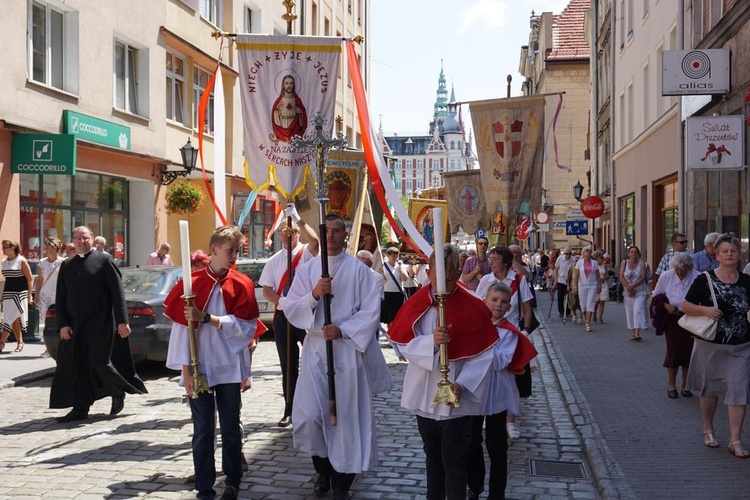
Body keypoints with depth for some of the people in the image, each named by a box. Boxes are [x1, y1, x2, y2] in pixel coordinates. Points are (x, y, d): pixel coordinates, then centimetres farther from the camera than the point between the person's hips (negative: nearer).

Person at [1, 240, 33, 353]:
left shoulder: (21, 261, -8)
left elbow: (30, 279, -7)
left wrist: (29, 295, -8)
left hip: (19, 294, -6)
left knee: (10, 318, -11)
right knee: (15, 320, 7)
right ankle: (20, 343, 15)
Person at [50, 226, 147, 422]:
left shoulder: (104, 260, -1)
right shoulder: (66, 265, 12)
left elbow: (117, 291, -5)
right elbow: (60, 298, 11)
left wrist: (122, 320, -10)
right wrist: (63, 324, 0)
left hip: (100, 323, -5)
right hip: (75, 324, 5)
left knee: (98, 361, -8)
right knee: (76, 365, 4)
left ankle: (118, 392, 18)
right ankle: (80, 408, 12)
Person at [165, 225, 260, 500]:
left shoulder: (242, 284, 0)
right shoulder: (191, 283, -3)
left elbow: (246, 327, -7)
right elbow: (182, 327, -3)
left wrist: (205, 317, -16)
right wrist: (186, 371, -8)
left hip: (229, 367, 1)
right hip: (199, 368, -1)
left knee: (230, 428, 10)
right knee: (202, 431, 4)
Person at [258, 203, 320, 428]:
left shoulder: (307, 252, -1)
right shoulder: (274, 261, 11)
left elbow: (315, 240, -25)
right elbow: (266, 291, 8)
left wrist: (297, 218, -28)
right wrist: (281, 301, -12)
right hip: (283, 316, 4)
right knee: (288, 366, 9)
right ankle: (289, 410, 17)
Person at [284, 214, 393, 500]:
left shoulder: (359, 270, -1)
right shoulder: (306, 269, 7)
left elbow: (371, 311, -4)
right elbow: (290, 309, 2)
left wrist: (342, 330, -16)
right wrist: (314, 294, -15)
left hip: (348, 350, -2)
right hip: (315, 349, 2)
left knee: (347, 416, 1)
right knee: (310, 415, -4)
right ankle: (323, 470, 22)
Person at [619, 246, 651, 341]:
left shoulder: (642, 263, 0)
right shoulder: (624, 263, 5)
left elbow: (643, 278, -8)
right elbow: (621, 278, -1)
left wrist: (632, 286, -16)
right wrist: (628, 287, -12)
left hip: (640, 292, -2)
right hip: (628, 292, 2)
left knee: (638, 311, -15)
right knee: (630, 312, 5)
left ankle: (637, 333, -20)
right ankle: (632, 333, 12)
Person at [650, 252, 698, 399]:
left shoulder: (697, 277, -15)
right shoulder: (666, 276, -7)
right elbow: (657, 295, 8)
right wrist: (666, 305, -10)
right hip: (672, 319, 0)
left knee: (689, 351, 6)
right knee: (673, 351, 1)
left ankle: (685, 385, 23)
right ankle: (671, 385, 19)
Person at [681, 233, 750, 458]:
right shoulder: (705, 280, -5)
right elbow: (685, 306, -3)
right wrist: (705, 310, -20)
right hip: (710, 345, -1)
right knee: (709, 388, 12)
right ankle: (708, 429, 32)